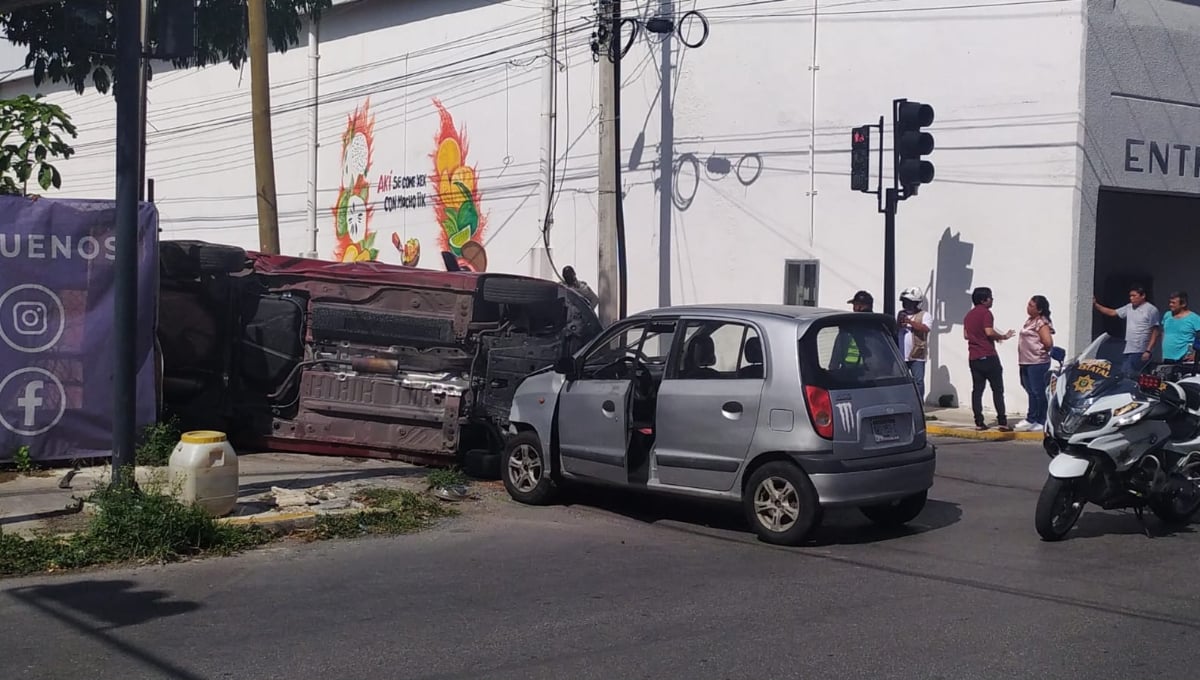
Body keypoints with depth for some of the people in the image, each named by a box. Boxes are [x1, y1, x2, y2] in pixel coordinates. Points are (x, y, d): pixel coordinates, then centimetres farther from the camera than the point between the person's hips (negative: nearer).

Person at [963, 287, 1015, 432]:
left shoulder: (969, 315, 15)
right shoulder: (985, 312, -9)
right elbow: (989, 332, -20)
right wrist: (1003, 336, -6)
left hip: (973, 357, 7)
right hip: (988, 356, -7)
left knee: (977, 390, 6)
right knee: (997, 390, -2)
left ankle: (979, 422, 2)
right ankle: (1002, 422, -6)